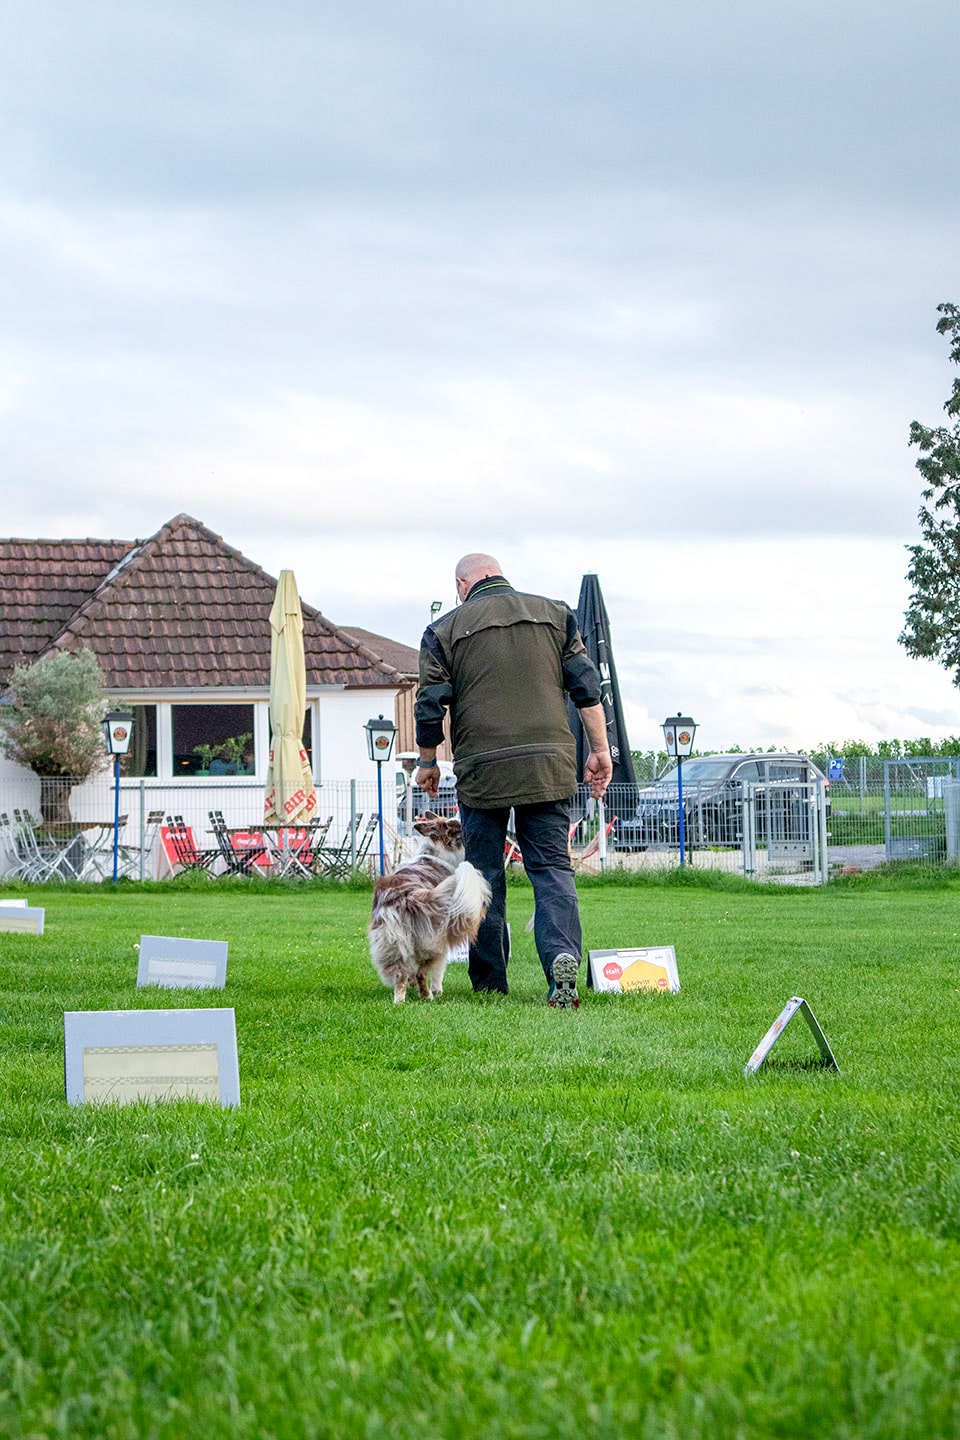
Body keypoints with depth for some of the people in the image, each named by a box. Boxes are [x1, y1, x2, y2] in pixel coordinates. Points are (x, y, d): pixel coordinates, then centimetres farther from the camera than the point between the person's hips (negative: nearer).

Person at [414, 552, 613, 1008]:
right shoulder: (554, 614, 10)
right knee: (552, 868, 2)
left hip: (481, 769, -1)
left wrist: (427, 763, 17)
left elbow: (430, 705, 4)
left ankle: (490, 984, 12)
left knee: (484, 874, 9)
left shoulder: (445, 629, 5)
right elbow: (586, 686, 5)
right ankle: (563, 956, -22)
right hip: (548, 764, 1)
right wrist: (600, 750, 10)